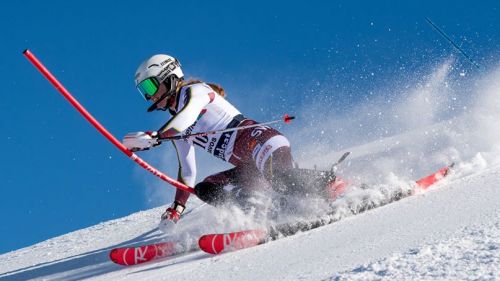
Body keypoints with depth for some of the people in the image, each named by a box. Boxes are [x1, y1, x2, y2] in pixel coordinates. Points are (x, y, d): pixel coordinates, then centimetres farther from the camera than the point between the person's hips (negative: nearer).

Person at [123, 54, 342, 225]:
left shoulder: (194, 91, 1)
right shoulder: (176, 127, 26)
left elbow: (186, 117, -22)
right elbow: (187, 171, 31)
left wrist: (153, 137, -32)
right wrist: (177, 207, 24)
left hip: (262, 142, -9)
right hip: (249, 166, 9)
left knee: (279, 180, -36)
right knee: (204, 189, -4)